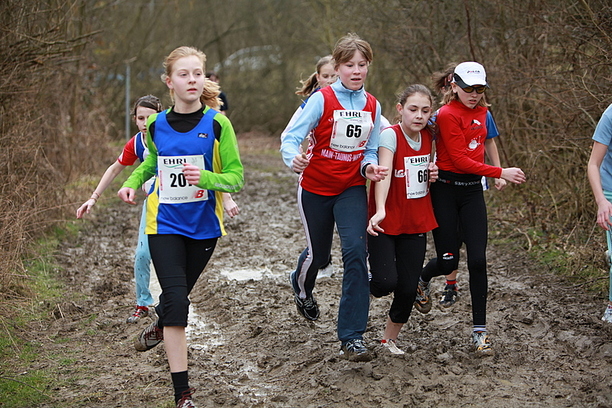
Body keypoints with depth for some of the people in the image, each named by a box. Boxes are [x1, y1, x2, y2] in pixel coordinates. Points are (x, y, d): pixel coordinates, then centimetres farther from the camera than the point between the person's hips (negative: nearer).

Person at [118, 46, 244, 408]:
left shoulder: (217, 123, -9)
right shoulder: (156, 125, 0)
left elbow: (236, 177, -9)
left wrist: (206, 178, -27)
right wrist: (132, 182, 5)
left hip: (203, 225, 0)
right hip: (165, 224, 0)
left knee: (179, 293, 19)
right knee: (176, 300, -13)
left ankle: (161, 327, 56)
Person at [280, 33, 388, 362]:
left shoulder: (372, 106, -1)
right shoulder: (322, 99, -15)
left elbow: (369, 150, 8)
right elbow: (291, 137, -20)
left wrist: (370, 167, -15)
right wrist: (294, 159, -42)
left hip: (351, 189, 2)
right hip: (315, 188, -2)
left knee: (355, 251, -18)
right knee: (319, 254, 13)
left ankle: (352, 337, -14)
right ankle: (302, 288, 54)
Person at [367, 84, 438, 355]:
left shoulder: (429, 136, 3)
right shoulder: (390, 135, -16)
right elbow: (384, 173, -32)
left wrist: (433, 174, -1)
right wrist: (380, 210, -47)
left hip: (416, 223, 5)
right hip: (386, 222, -5)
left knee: (408, 288, 3)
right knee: (386, 282, -19)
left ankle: (390, 338, 25)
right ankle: (366, 287, 17)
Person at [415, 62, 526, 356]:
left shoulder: (481, 112, 9)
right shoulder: (448, 114, -14)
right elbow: (460, 159, -17)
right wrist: (500, 173, -20)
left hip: (472, 190, 6)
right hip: (446, 190, -5)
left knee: (478, 260, -3)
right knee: (448, 261, 0)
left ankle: (479, 331, 3)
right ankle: (423, 279, 37)